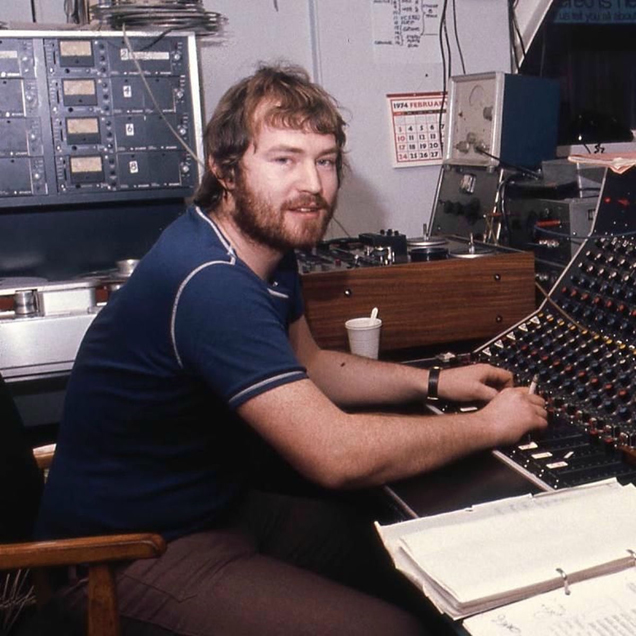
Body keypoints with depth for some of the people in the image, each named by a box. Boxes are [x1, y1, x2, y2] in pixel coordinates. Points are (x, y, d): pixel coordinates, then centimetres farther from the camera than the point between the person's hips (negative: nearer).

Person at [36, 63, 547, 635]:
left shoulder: (267, 247, 2)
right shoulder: (209, 282, -30)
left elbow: (307, 365, 17)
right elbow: (335, 454, -32)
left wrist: (433, 382, 6)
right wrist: (487, 425, -18)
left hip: (219, 503, 9)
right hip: (133, 554, -9)